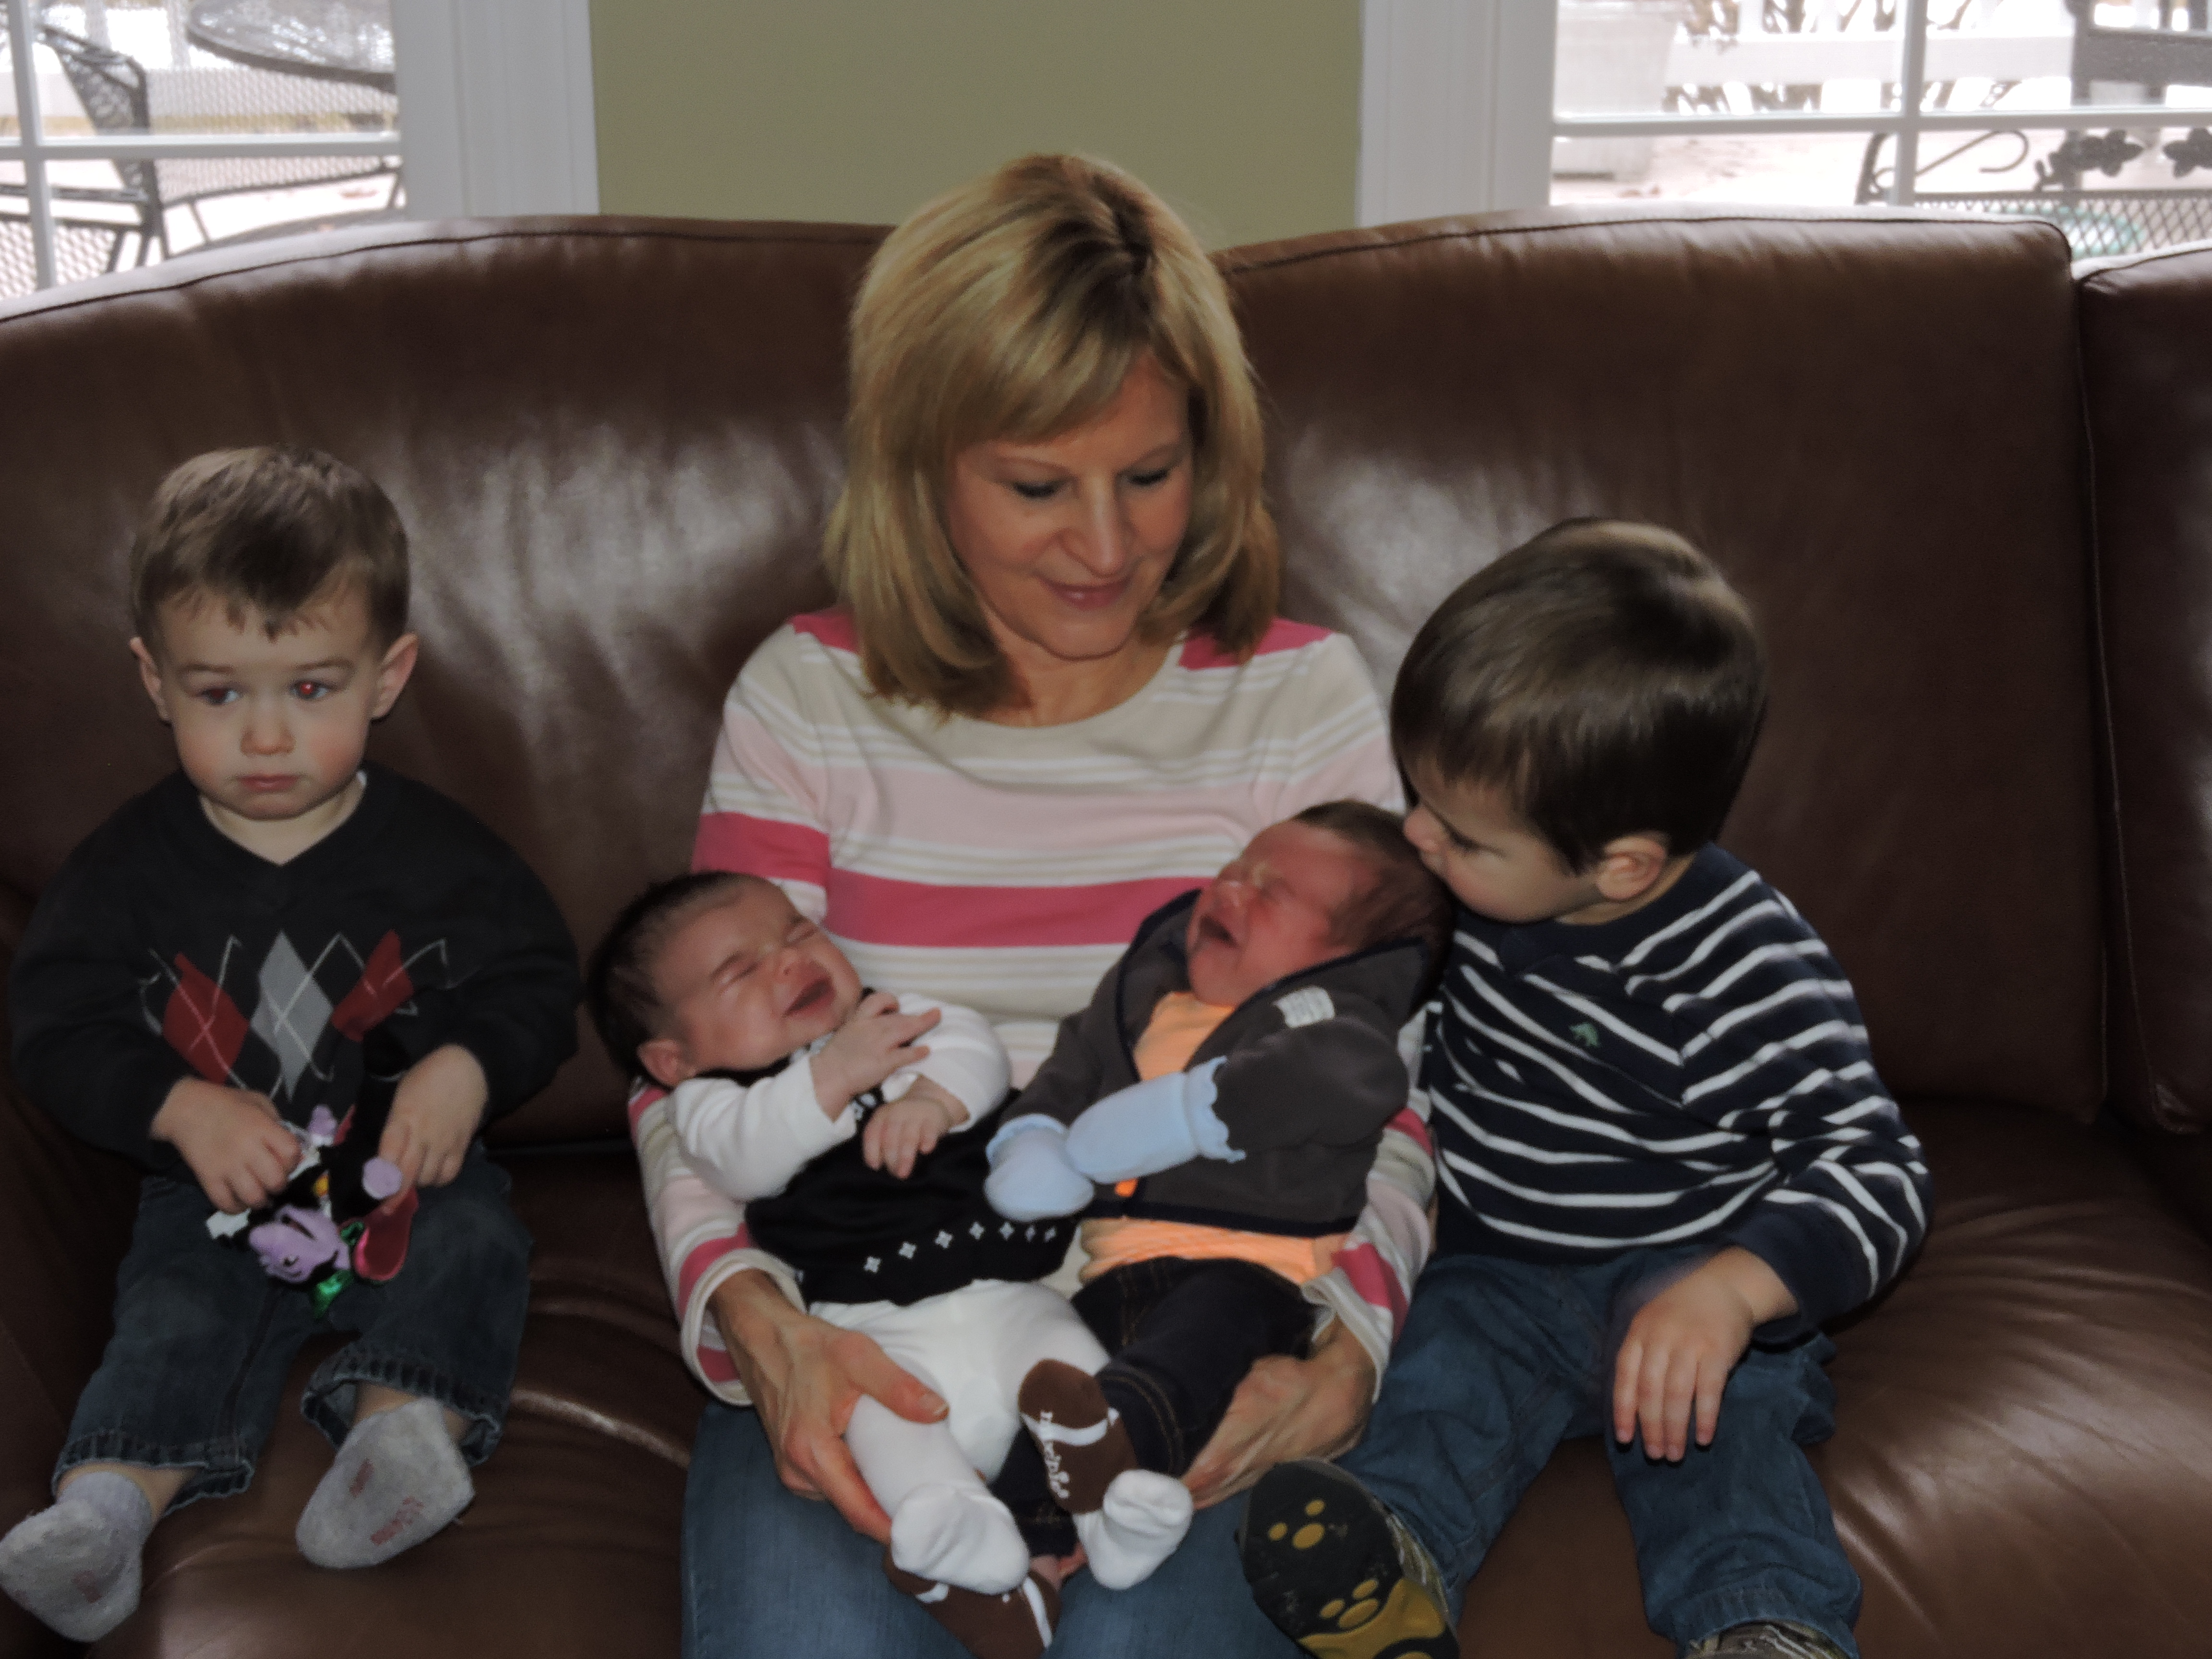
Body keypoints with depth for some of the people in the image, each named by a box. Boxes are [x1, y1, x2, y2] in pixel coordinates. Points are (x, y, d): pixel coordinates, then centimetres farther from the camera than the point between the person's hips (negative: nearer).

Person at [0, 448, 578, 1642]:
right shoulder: (132, 865, 1)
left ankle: (403, 1424, -44)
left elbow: (532, 985, 1)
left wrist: (467, 1070, -22)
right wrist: (184, 1108, -21)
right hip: (219, 1187, 0)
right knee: (178, 1312, -24)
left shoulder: (434, 852, 0)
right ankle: (105, 1502, -39)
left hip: (404, 1169, 0)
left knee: (473, 1241, -28)